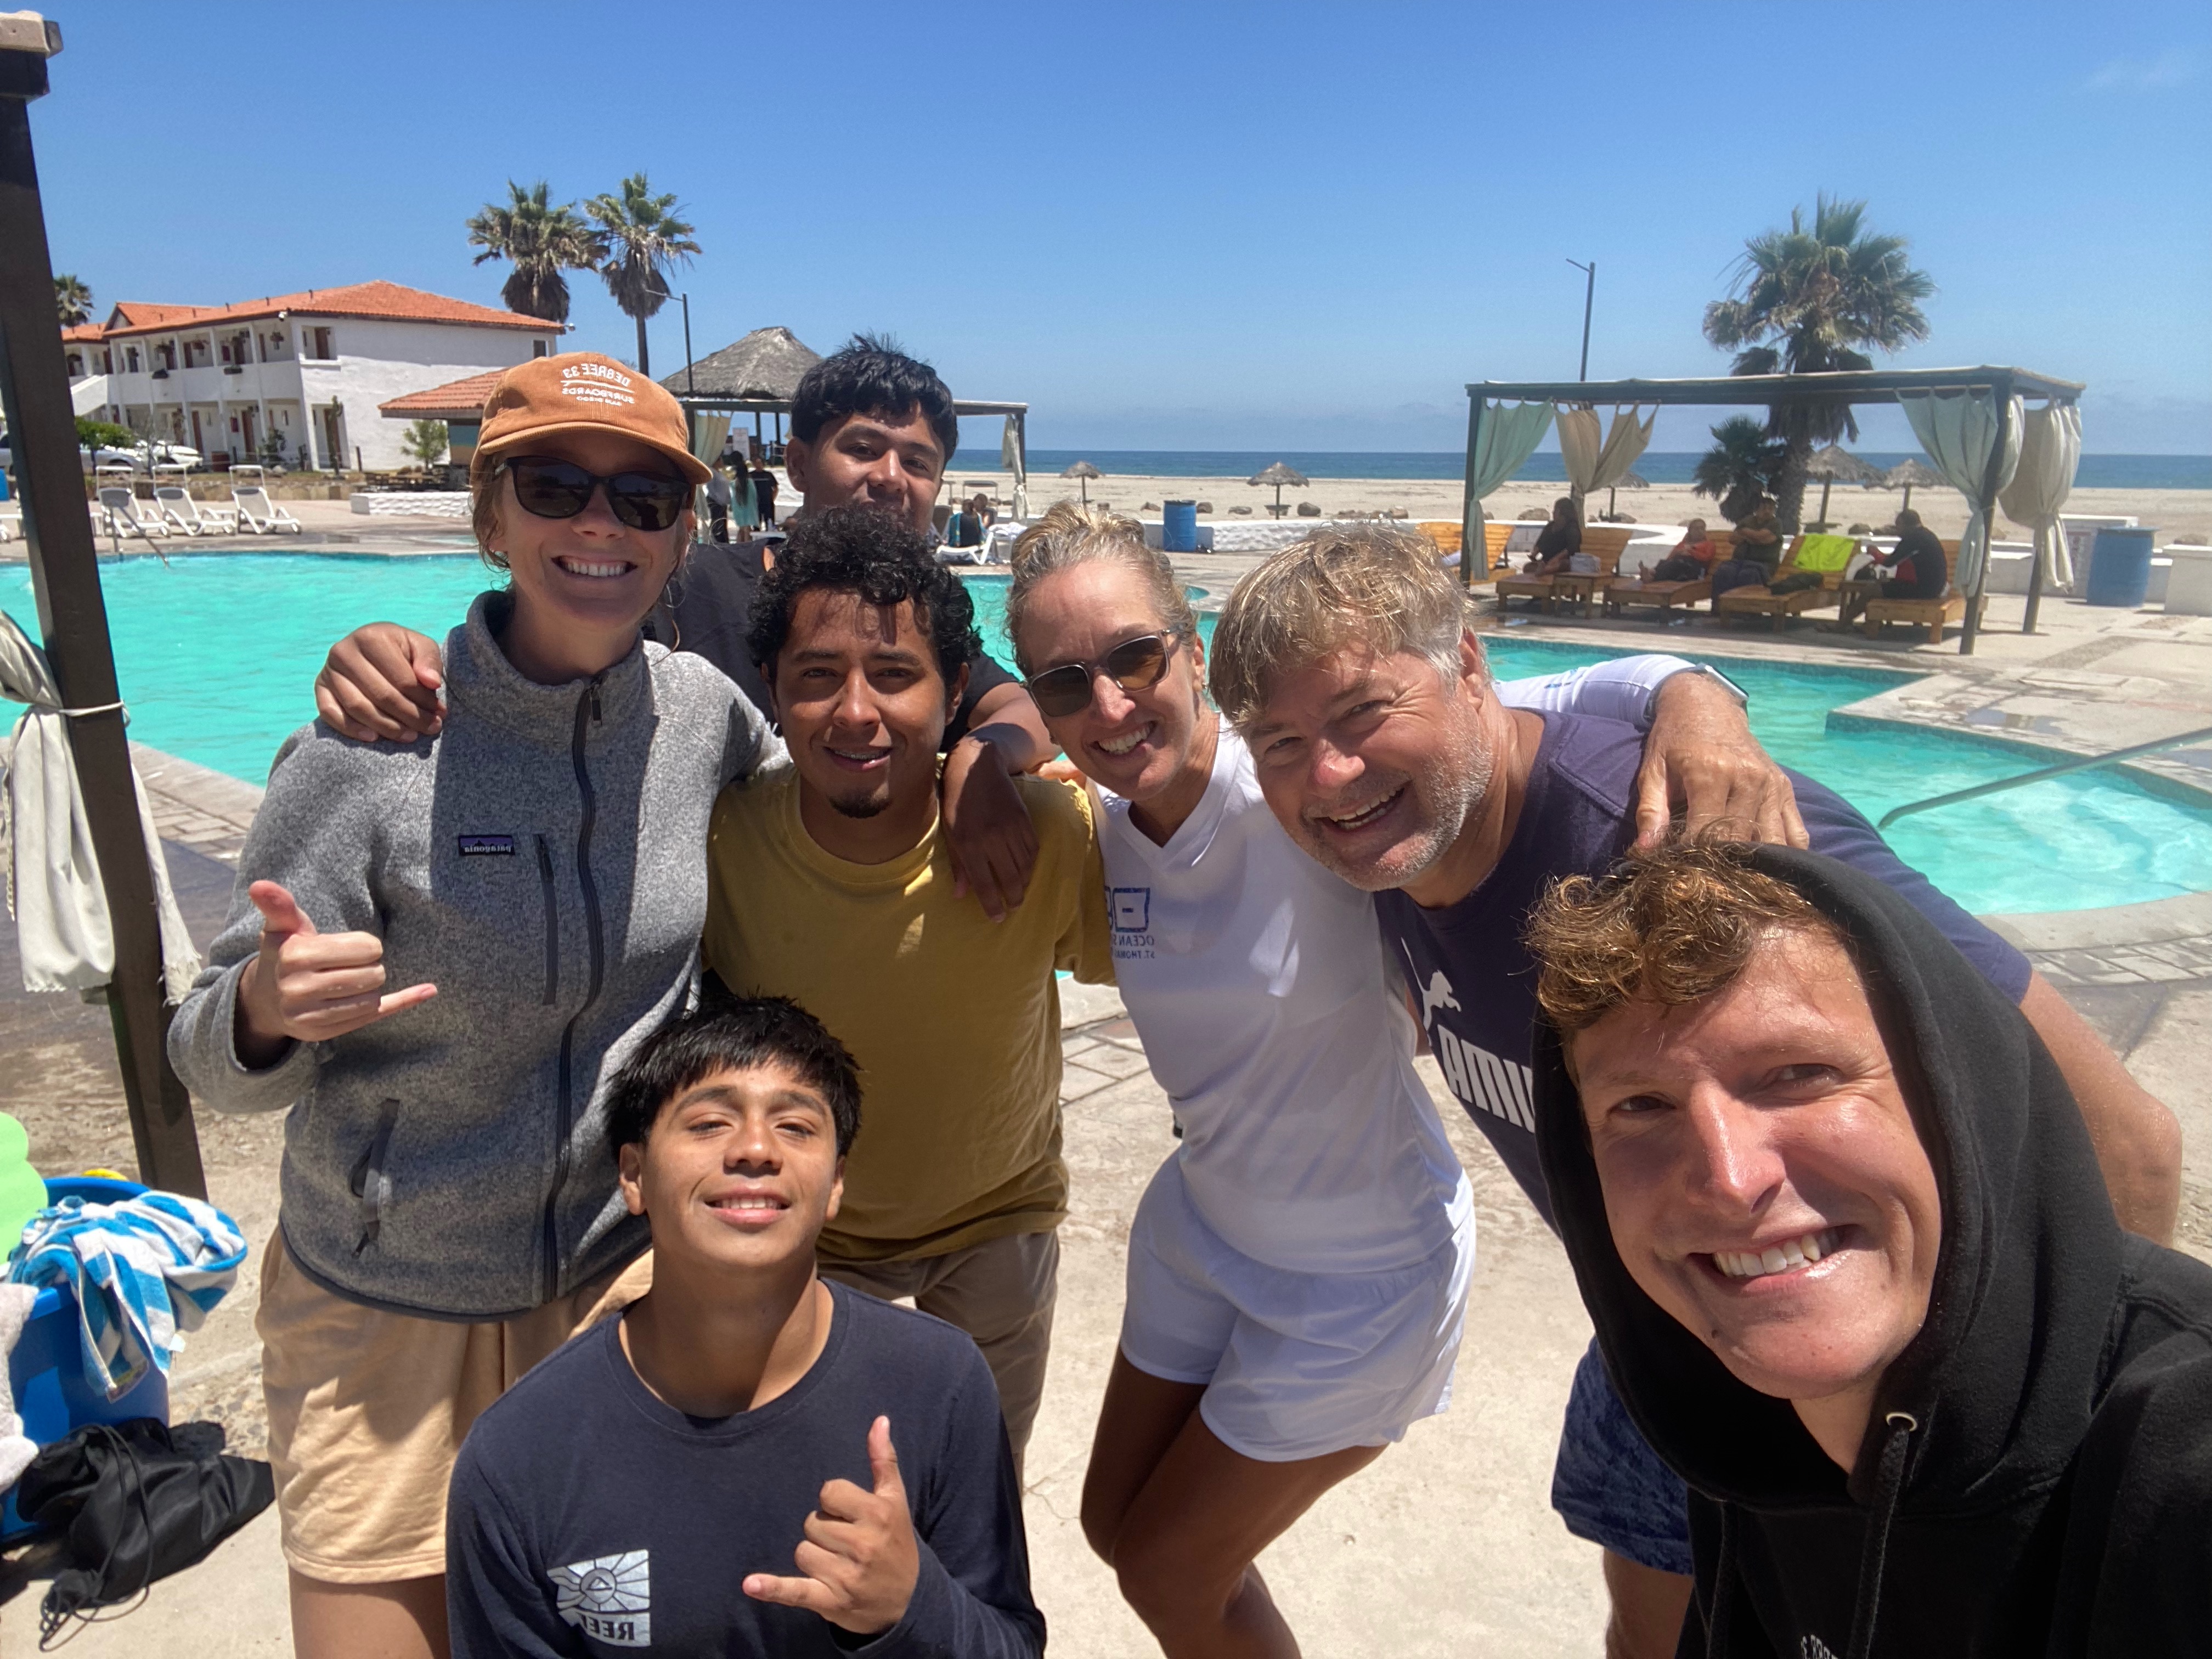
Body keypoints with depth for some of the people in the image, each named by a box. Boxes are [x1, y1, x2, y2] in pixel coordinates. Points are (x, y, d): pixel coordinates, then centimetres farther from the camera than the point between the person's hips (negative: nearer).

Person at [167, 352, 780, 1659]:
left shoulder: (707, 712, -9)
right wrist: (269, 1007, -32)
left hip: (628, 1274, 3)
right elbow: (213, 1063, -11)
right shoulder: (369, 750, -18)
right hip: (385, 1312, -2)